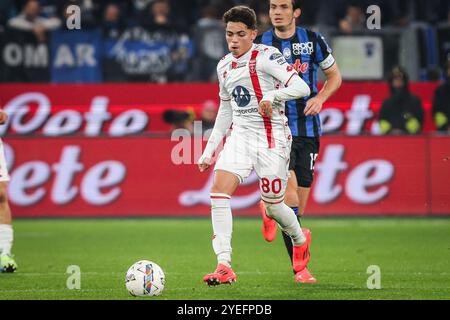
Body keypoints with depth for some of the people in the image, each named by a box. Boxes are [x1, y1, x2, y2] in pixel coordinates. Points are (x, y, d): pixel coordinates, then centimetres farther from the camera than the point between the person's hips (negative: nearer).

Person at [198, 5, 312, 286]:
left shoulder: (265, 56, -8)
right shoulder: (224, 66, 14)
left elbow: (302, 87, -18)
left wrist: (272, 95, -36)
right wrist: (209, 150, 21)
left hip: (272, 137, -5)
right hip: (240, 135, 6)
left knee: (273, 206, 0)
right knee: (219, 190, -17)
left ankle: (300, 241, 35)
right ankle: (224, 266, -21)